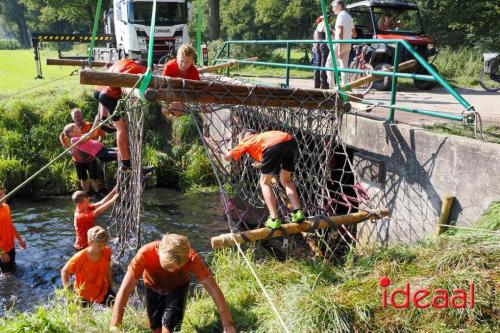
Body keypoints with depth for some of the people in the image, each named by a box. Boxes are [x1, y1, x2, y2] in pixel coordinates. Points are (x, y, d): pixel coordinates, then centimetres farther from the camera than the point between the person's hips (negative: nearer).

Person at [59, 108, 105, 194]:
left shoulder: (90, 126, -15)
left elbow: (102, 134, -6)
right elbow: (61, 136, 12)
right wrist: (67, 147, 1)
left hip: (90, 157, -3)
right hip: (78, 159, 3)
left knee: (94, 178, 4)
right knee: (83, 179, 16)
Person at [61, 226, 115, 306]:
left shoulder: (107, 252, -19)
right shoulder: (79, 258, -30)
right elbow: (64, 272, -15)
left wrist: (111, 285, 10)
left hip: (103, 290, 3)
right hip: (84, 295, -3)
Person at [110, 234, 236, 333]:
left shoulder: (191, 258, -38)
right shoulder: (145, 254, -40)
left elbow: (213, 289, -34)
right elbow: (125, 289, -38)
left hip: (177, 288, -1)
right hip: (153, 288, 1)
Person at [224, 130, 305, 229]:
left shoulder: (247, 141, 29)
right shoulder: (262, 136, 42)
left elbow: (227, 157, 34)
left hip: (274, 145, -5)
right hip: (291, 141, 6)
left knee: (265, 183, 12)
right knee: (286, 180, 24)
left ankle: (274, 220, 3)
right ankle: (298, 212, 12)